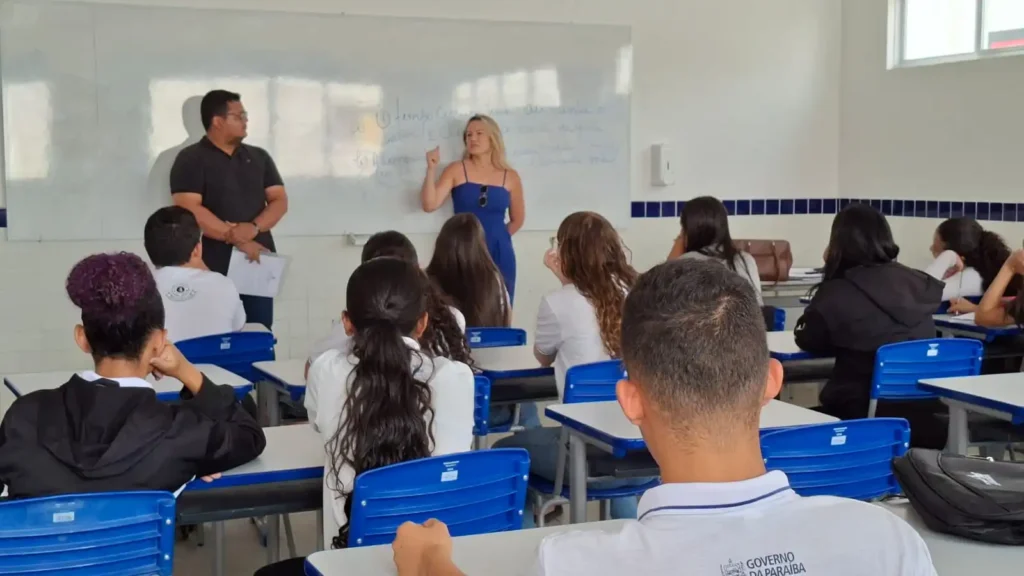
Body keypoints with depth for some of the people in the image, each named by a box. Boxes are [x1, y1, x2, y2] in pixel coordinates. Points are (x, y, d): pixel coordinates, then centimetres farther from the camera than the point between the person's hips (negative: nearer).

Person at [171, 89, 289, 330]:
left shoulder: (259, 157, 15)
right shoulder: (191, 159, -1)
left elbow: (279, 201, 8)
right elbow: (190, 210, -12)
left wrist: (253, 228, -12)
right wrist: (237, 240, -16)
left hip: (258, 262, 5)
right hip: (214, 267, -4)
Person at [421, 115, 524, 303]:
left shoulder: (510, 176, 5)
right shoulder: (456, 170, 2)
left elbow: (517, 219, 18)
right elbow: (429, 205, -8)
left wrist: (495, 236, 12)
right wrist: (431, 169, -15)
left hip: (499, 255, 2)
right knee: (463, 310, -4)